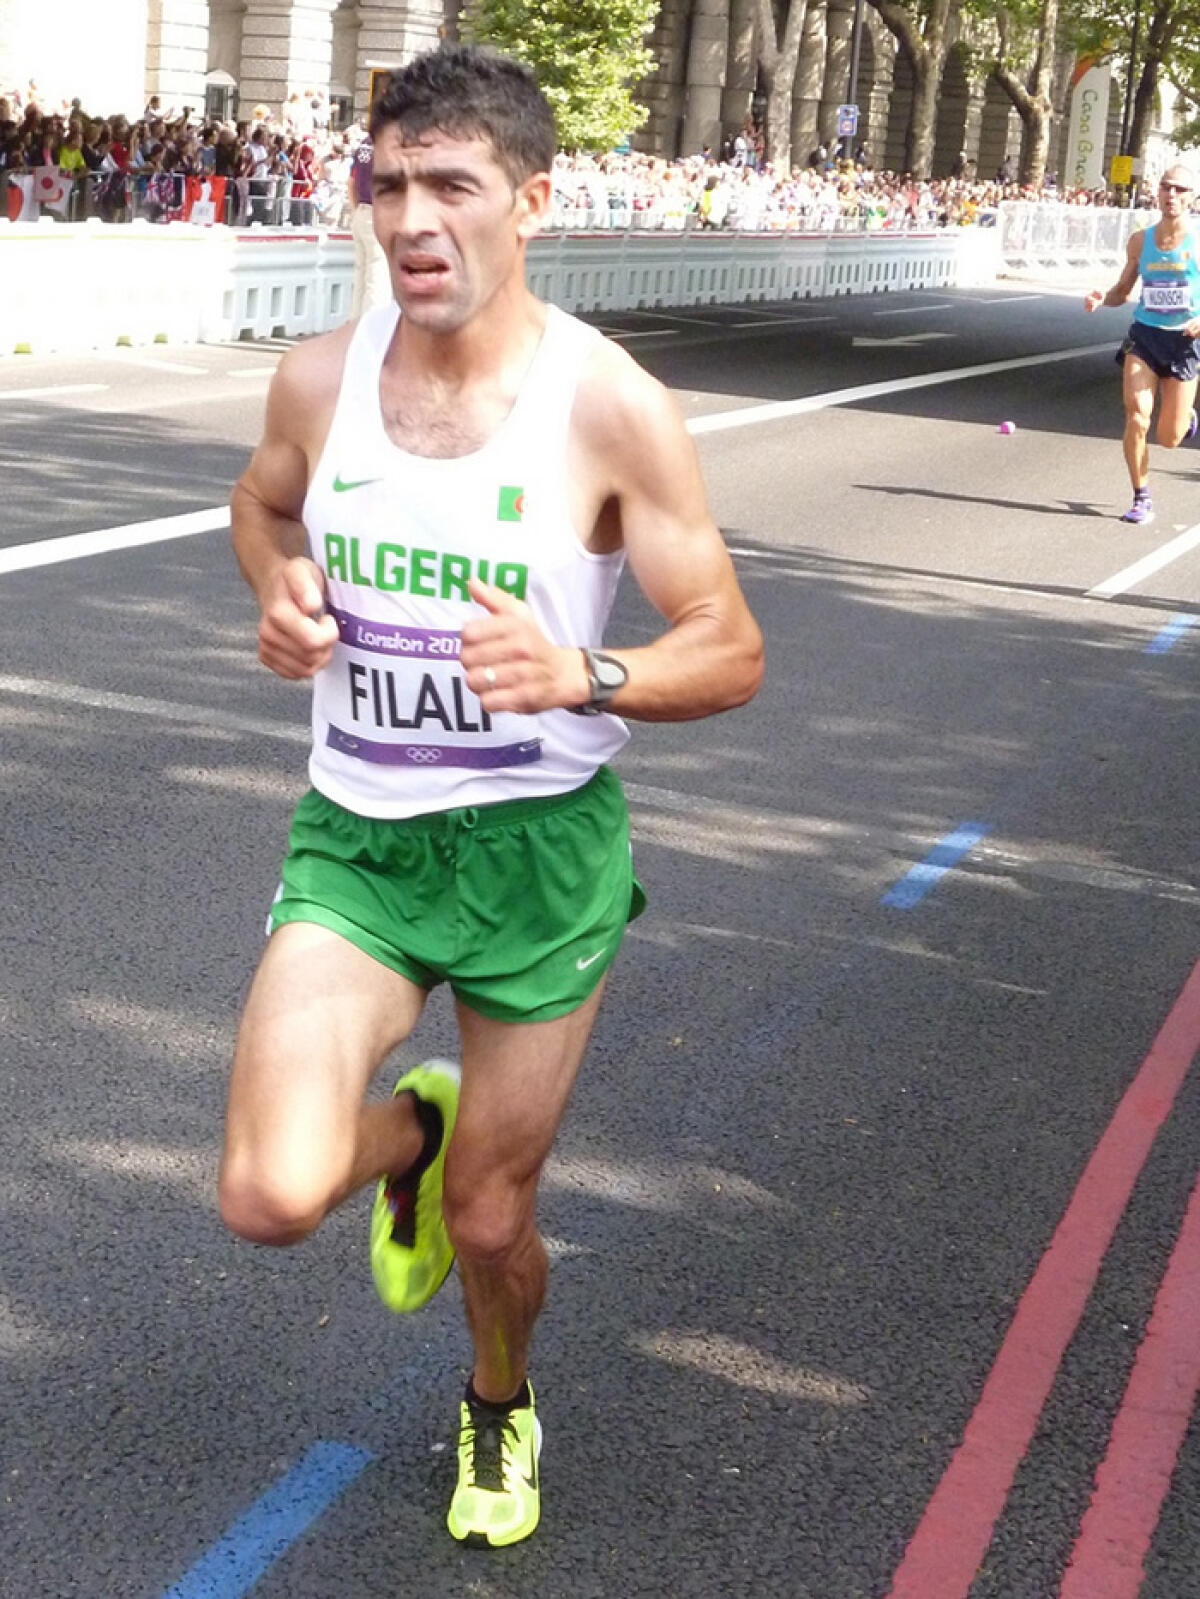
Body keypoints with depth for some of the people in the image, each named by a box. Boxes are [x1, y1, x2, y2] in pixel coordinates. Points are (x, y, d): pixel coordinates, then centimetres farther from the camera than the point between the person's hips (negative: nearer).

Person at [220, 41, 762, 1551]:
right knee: (270, 1197, -16)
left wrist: (577, 673, -30)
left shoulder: (611, 408, -15)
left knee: (488, 1219, 11)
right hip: (355, 840, 2)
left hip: (539, 851, -2)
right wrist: (279, 593, -5)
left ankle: (499, 1412, 48)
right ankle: (413, 1131, 22)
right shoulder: (320, 376, -5)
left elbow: (729, 654, -10)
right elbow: (263, 504, 18)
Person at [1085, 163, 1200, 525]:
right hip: (1144, 335, 2)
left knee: (1169, 438, 2)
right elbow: (1123, 289, 14)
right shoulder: (1140, 240, 3)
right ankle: (1142, 499, -1)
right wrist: (1103, 297, -8)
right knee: (1137, 417, -16)